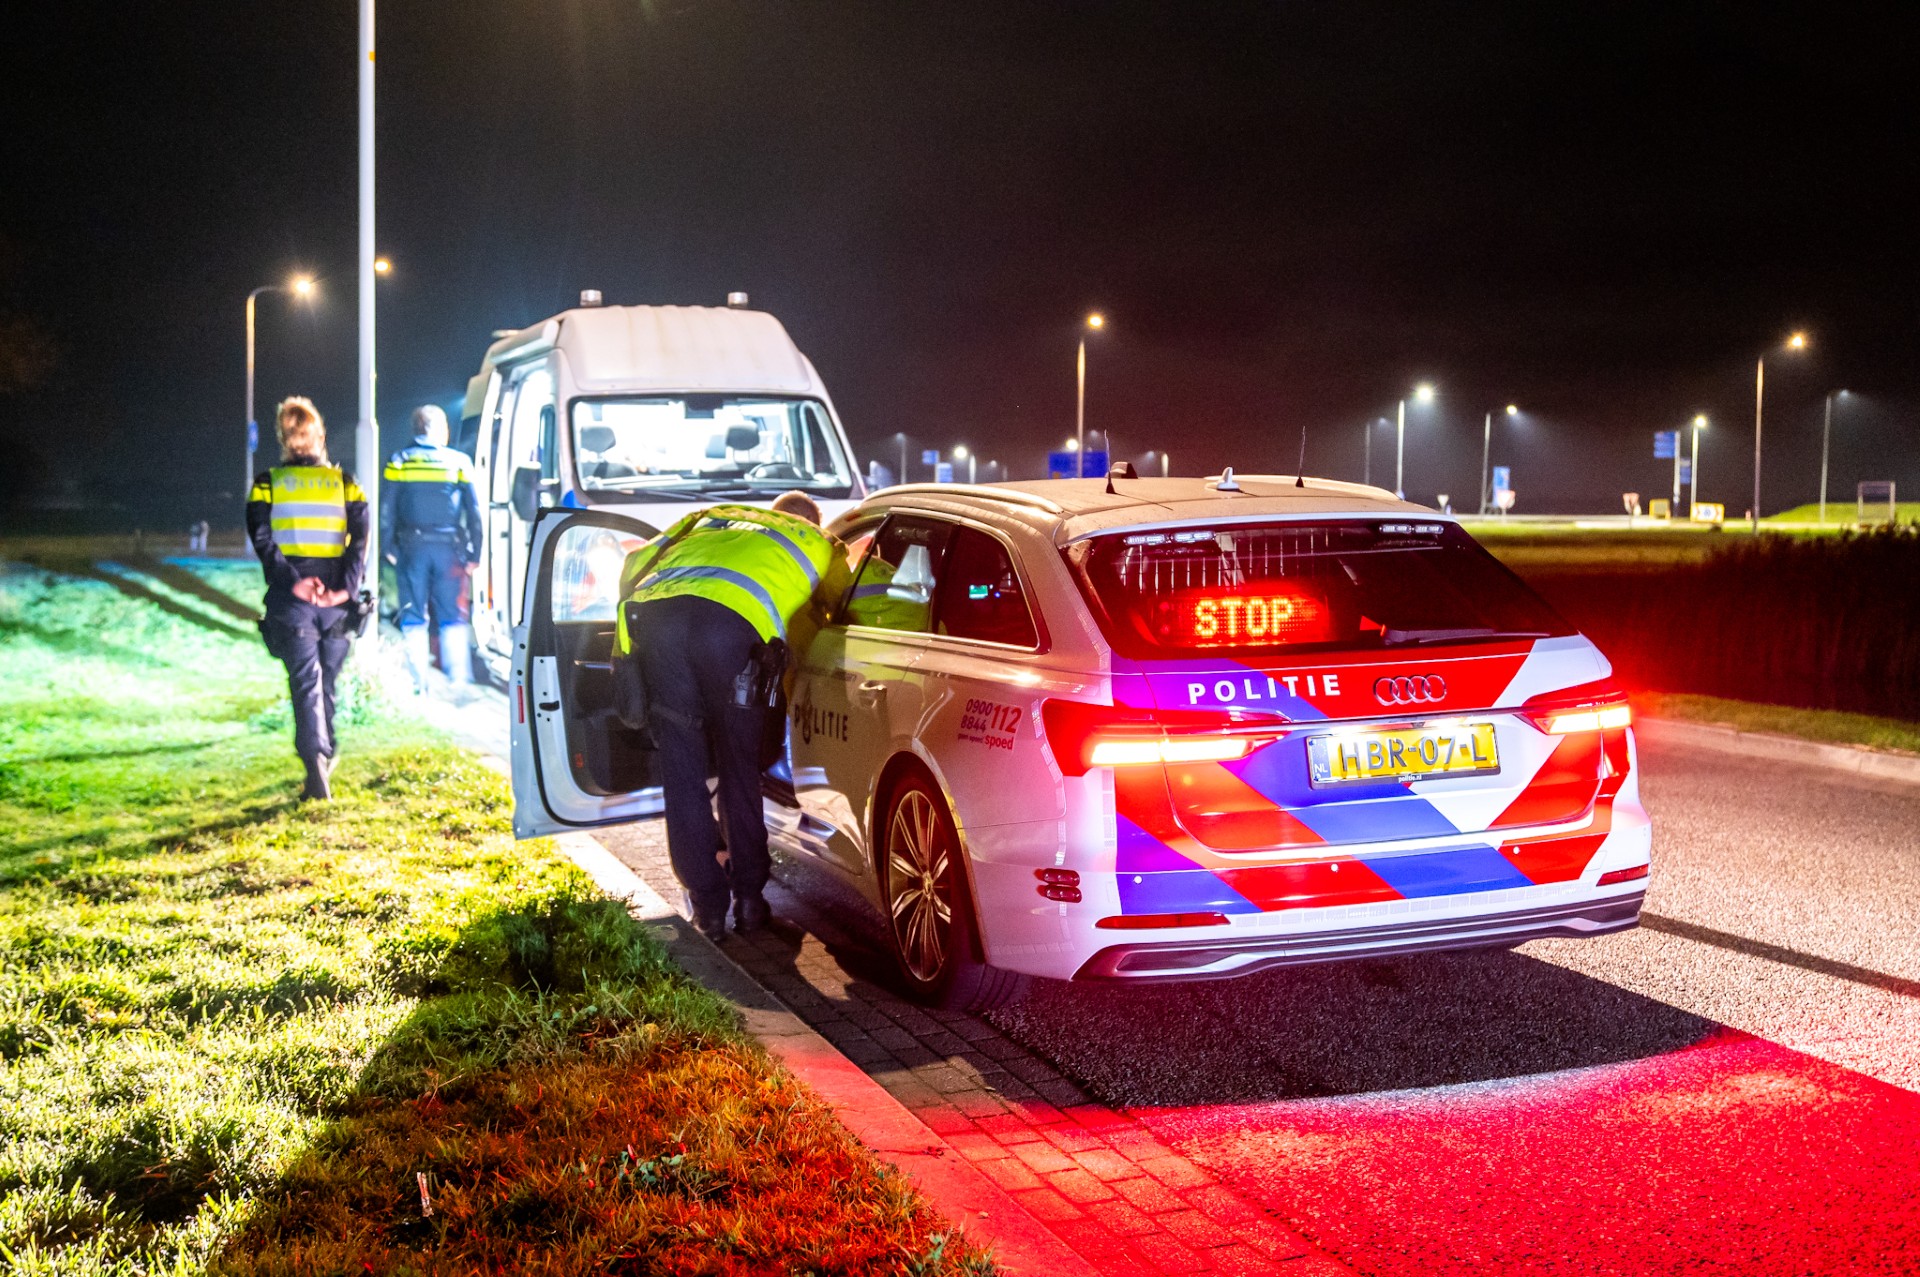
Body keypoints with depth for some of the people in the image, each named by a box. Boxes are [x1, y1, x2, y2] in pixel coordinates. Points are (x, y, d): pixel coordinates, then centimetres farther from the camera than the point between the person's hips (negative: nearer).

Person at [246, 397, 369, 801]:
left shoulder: (267, 483, 5)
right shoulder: (343, 481, 8)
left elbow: (263, 539, -8)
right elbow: (360, 537, -3)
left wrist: (292, 582, -12)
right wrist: (346, 587, -9)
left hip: (291, 600, -2)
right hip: (335, 598, 2)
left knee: (305, 681, -5)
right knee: (326, 679, 16)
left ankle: (316, 760, -21)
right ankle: (325, 755, 25)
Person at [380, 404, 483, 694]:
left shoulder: (398, 461, 2)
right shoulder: (459, 461, 2)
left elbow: (386, 510, 1)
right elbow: (473, 511, 2)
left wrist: (390, 548, 7)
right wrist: (474, 552, 6)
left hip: (412, 547, 0)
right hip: (449, 548, 0)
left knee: (413, 618, 6)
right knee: (452, 616, 7)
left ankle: (419, 682, 2)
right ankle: (458, 679, 0)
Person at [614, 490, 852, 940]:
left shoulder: (711, 518, 40)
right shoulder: (818, 543, 34)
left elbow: (636, 561, 34)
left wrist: (633, 623, 45)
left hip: (654, 612, 3)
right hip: (732, 620, -2)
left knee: (681, 773, 11)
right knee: (739, 771, 14)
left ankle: (708, 907, 16)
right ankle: (749, 898, 20)